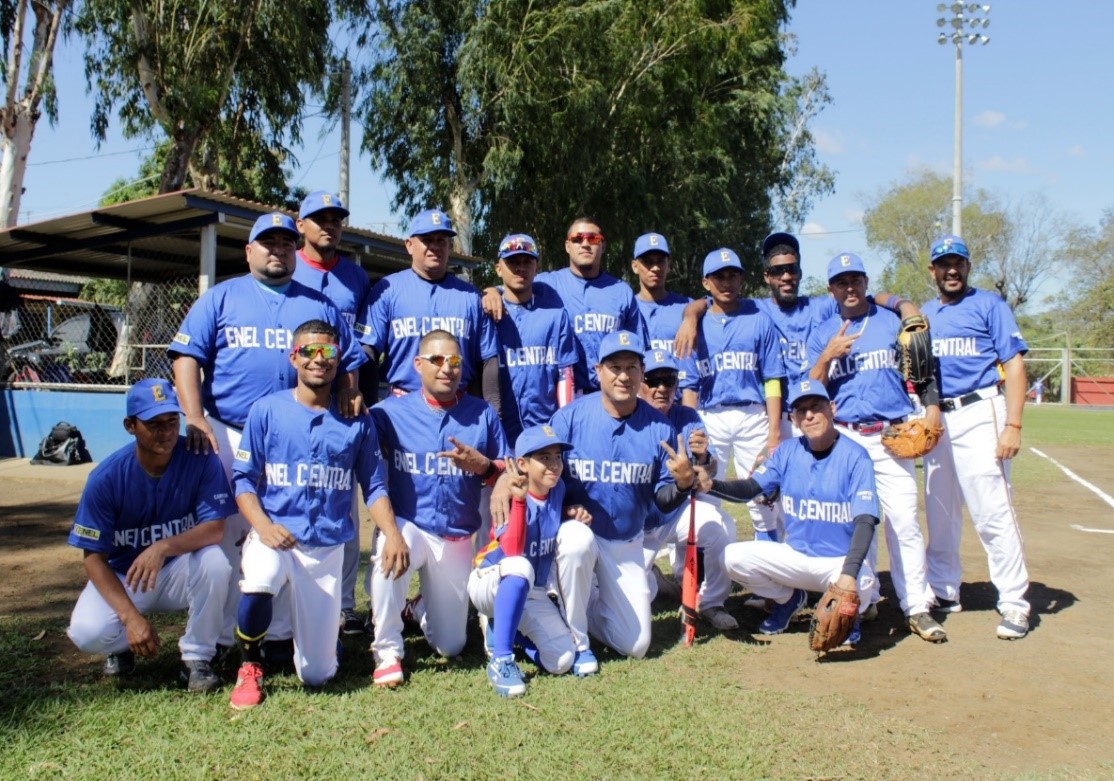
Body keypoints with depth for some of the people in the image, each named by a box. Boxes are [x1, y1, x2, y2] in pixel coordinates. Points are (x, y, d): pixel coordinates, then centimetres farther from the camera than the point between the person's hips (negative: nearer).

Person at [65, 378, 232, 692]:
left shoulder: (200, 459, -18)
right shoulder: (106, 477, -17)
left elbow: (215, 528, -21)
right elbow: (94, 557, -14)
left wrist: (164, 547, -41)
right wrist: (130, 616, -26)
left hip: (180, 571, 1)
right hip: (122, 575, 0)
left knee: (214, 560, -32)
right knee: (88, 632, -29)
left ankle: (197, 657, -9)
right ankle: (125, 642, 11)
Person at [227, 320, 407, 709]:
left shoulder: (357, 421, 5)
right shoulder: (267, 410, 1)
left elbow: (373, 486, 6)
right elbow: (243, 478, 0)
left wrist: (392, 532, -10)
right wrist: (262, 524, -17)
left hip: (328, 546, 1)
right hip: (274, 535, -1)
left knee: (317, 674, 0)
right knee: (259, 581, -38)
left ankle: (312, 627, 38)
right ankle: (250, 668, -7)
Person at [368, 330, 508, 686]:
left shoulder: (483, 414, 0)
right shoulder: (389, 411, -4)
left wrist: (482, 465, -18)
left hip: (458, 537, 2)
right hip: (407, 525, -2)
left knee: (450, 647, 9)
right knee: (390, 551, -39)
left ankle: (419, 607, 45)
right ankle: (387, 651, -15)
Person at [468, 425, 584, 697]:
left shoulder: (558, 489, -5)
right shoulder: (510, 497, -21)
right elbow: (513, 552, -33)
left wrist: (573, 514, -4)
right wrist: (519, 499, -40)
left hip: (533, 595, 6)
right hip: (490, 584, -6)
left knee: (562, 661, -11)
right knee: (520, 568, -41)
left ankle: (502, 629, 14)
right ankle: (500, 661, -31)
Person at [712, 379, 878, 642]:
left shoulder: (855, 456, -14)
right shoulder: (788, 451, 0)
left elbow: (865, 522, -21)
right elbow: (750, 488, -6)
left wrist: (849, 573, -36)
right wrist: (711, 485, -28)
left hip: (841, 560, -4)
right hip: (795, 556, 4)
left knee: (859, 586, -37)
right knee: (733, 557, -17)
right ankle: (789, 599, 13)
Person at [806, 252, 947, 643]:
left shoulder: (894, 322, 11)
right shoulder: (821, 333, 11)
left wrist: (932, 410, -4)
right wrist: (828, 356, -11)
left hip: (890, 436, -1)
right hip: (842, 438, 1)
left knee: (904, 520, -6)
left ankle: (917, 607, 0)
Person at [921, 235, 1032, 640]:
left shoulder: (989, 305, 2)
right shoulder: (922, 314, 16)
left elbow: (1014, 365, -5)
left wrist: (1013, 425, -14)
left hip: (978, 414, -5)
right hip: (935, 418, 5)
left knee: (993, 513, -9)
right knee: (939, 513, 10)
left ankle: (1014, 604, -2)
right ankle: (944, 592, 22)